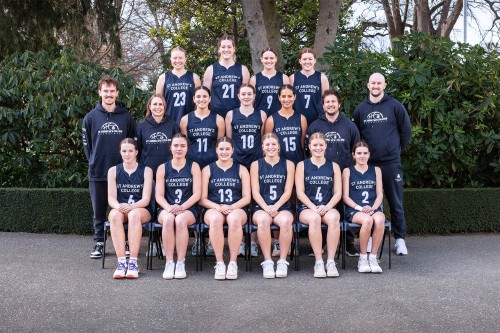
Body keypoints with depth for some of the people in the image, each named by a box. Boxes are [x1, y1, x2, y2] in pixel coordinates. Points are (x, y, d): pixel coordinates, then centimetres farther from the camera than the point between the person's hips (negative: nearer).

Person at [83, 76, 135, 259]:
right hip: (97, 174, 1)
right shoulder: (91, 117, 2)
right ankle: (99, 243, 20)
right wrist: (94, 162, 5)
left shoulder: (126, 117, 3)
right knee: (99, 212, 9)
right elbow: (87, 144, 8)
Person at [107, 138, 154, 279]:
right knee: (115, 215, -35)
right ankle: (121, 262, -38)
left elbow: (146, 199, -6)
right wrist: (119, 206, -24)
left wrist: (131, 206, -26)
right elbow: (111, 198, 0)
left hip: (141, 210, -1)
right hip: (119, 209, 1)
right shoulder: (113, 171, 9)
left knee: (134, 214, -37)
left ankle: (133, 262, -38)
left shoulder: (146, 171, 4)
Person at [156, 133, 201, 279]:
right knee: (168, 219, -34)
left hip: (189, 209, -1)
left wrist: (182, 207, -17)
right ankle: (169, 262, -28)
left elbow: (197, 194, -2)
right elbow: (159, 195, 3)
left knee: (180, 220, -35)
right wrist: (169, 207, -17)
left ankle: (181, 262, -28)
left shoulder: (193, 166, 7)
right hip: (167, 209, 1)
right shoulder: (163, 168, 10)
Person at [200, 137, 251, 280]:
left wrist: (231, 207, -12)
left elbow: (246, 198, 6)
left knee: (234, 219, -37)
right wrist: (217, 206, -14)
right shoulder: (207, 170, 13)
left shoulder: (241, 170, 14)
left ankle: (233, 262, -29)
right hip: (213, 209, 0)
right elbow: (202, 199, 6)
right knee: (215, 219, -37)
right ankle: (219, 263, -30)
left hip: (236, 209, 0)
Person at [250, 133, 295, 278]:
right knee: (263, 220, -36)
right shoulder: (256, 165, 10)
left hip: (282, 207, 0)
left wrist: (275, 207, -13)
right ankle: (267, 262, -28)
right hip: (261, 207, 0)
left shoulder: (288, 165, 11)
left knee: (286, 221, -35)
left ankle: (282, 261, -24)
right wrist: (266, 208, -14)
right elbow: (255, 192, 3)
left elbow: (288, 192, 3)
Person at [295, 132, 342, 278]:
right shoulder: (302, 165, 9)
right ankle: (318, 262, -30)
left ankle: (331, 261, -30)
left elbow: (338, 193, 7)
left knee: (333, 218, -35)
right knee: (314, 218, -37)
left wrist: (327, 207, -12)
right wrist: (314, 207, -14)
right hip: (306, 208, -1)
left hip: (328, 207, 1)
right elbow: (300, 192, 1)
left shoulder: (333, 166, 14)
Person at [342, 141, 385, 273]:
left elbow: (380, 194, 12)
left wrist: (373, 208, -8)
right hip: (354, 210, -2)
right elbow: (345, 196, 4)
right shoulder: (347, 171, 12)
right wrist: (360, 208, -12)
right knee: (367, 220, -36)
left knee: (379, 219, -35)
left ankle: (373, 257, -21)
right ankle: (362, 258, -18)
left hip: (373, 208, 2)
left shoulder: (376, 170, 19)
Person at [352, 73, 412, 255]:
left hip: (391, 163, -2)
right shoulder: (360, 109, 8)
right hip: (368, 163, 2)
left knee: (396, 202, 3)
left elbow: (406, 131, 6)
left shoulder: (395, 106, 1)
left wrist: (397, 149, 6)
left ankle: (400, 239, 11)